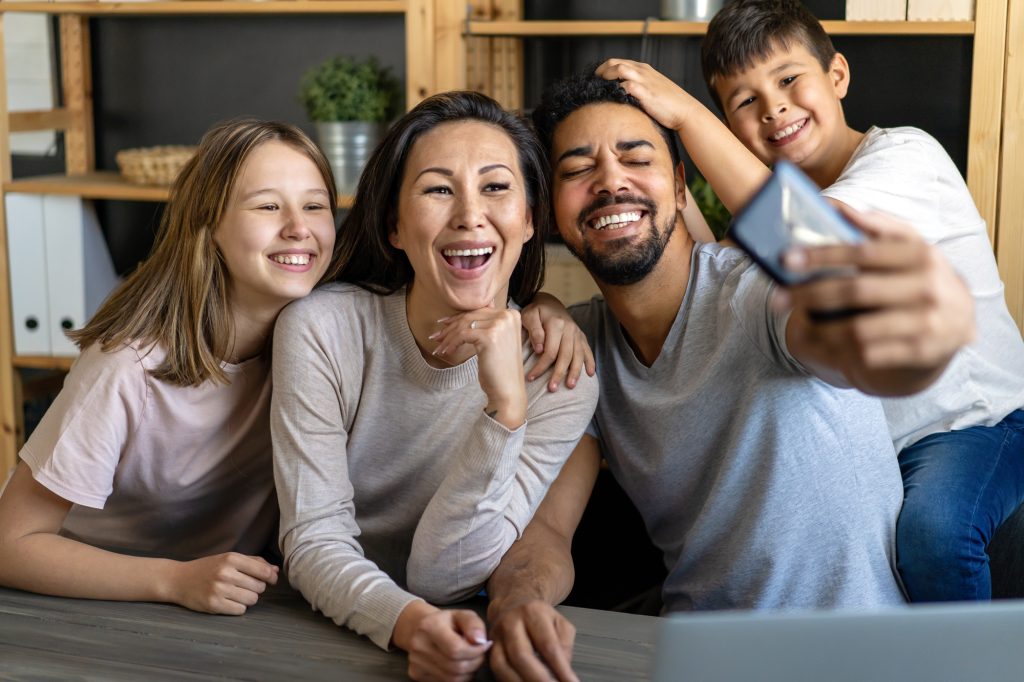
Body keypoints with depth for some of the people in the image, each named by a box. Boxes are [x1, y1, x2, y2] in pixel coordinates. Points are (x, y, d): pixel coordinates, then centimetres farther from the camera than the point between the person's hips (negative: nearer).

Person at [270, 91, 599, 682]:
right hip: (330, 629, 0)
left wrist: (505, 405, -26)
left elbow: (444, 576, -14)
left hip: (464, 634, 0)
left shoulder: (560, 372, -10)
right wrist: (409, 623, -32)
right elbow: (314, 541, -13)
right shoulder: (321, 330, -10)